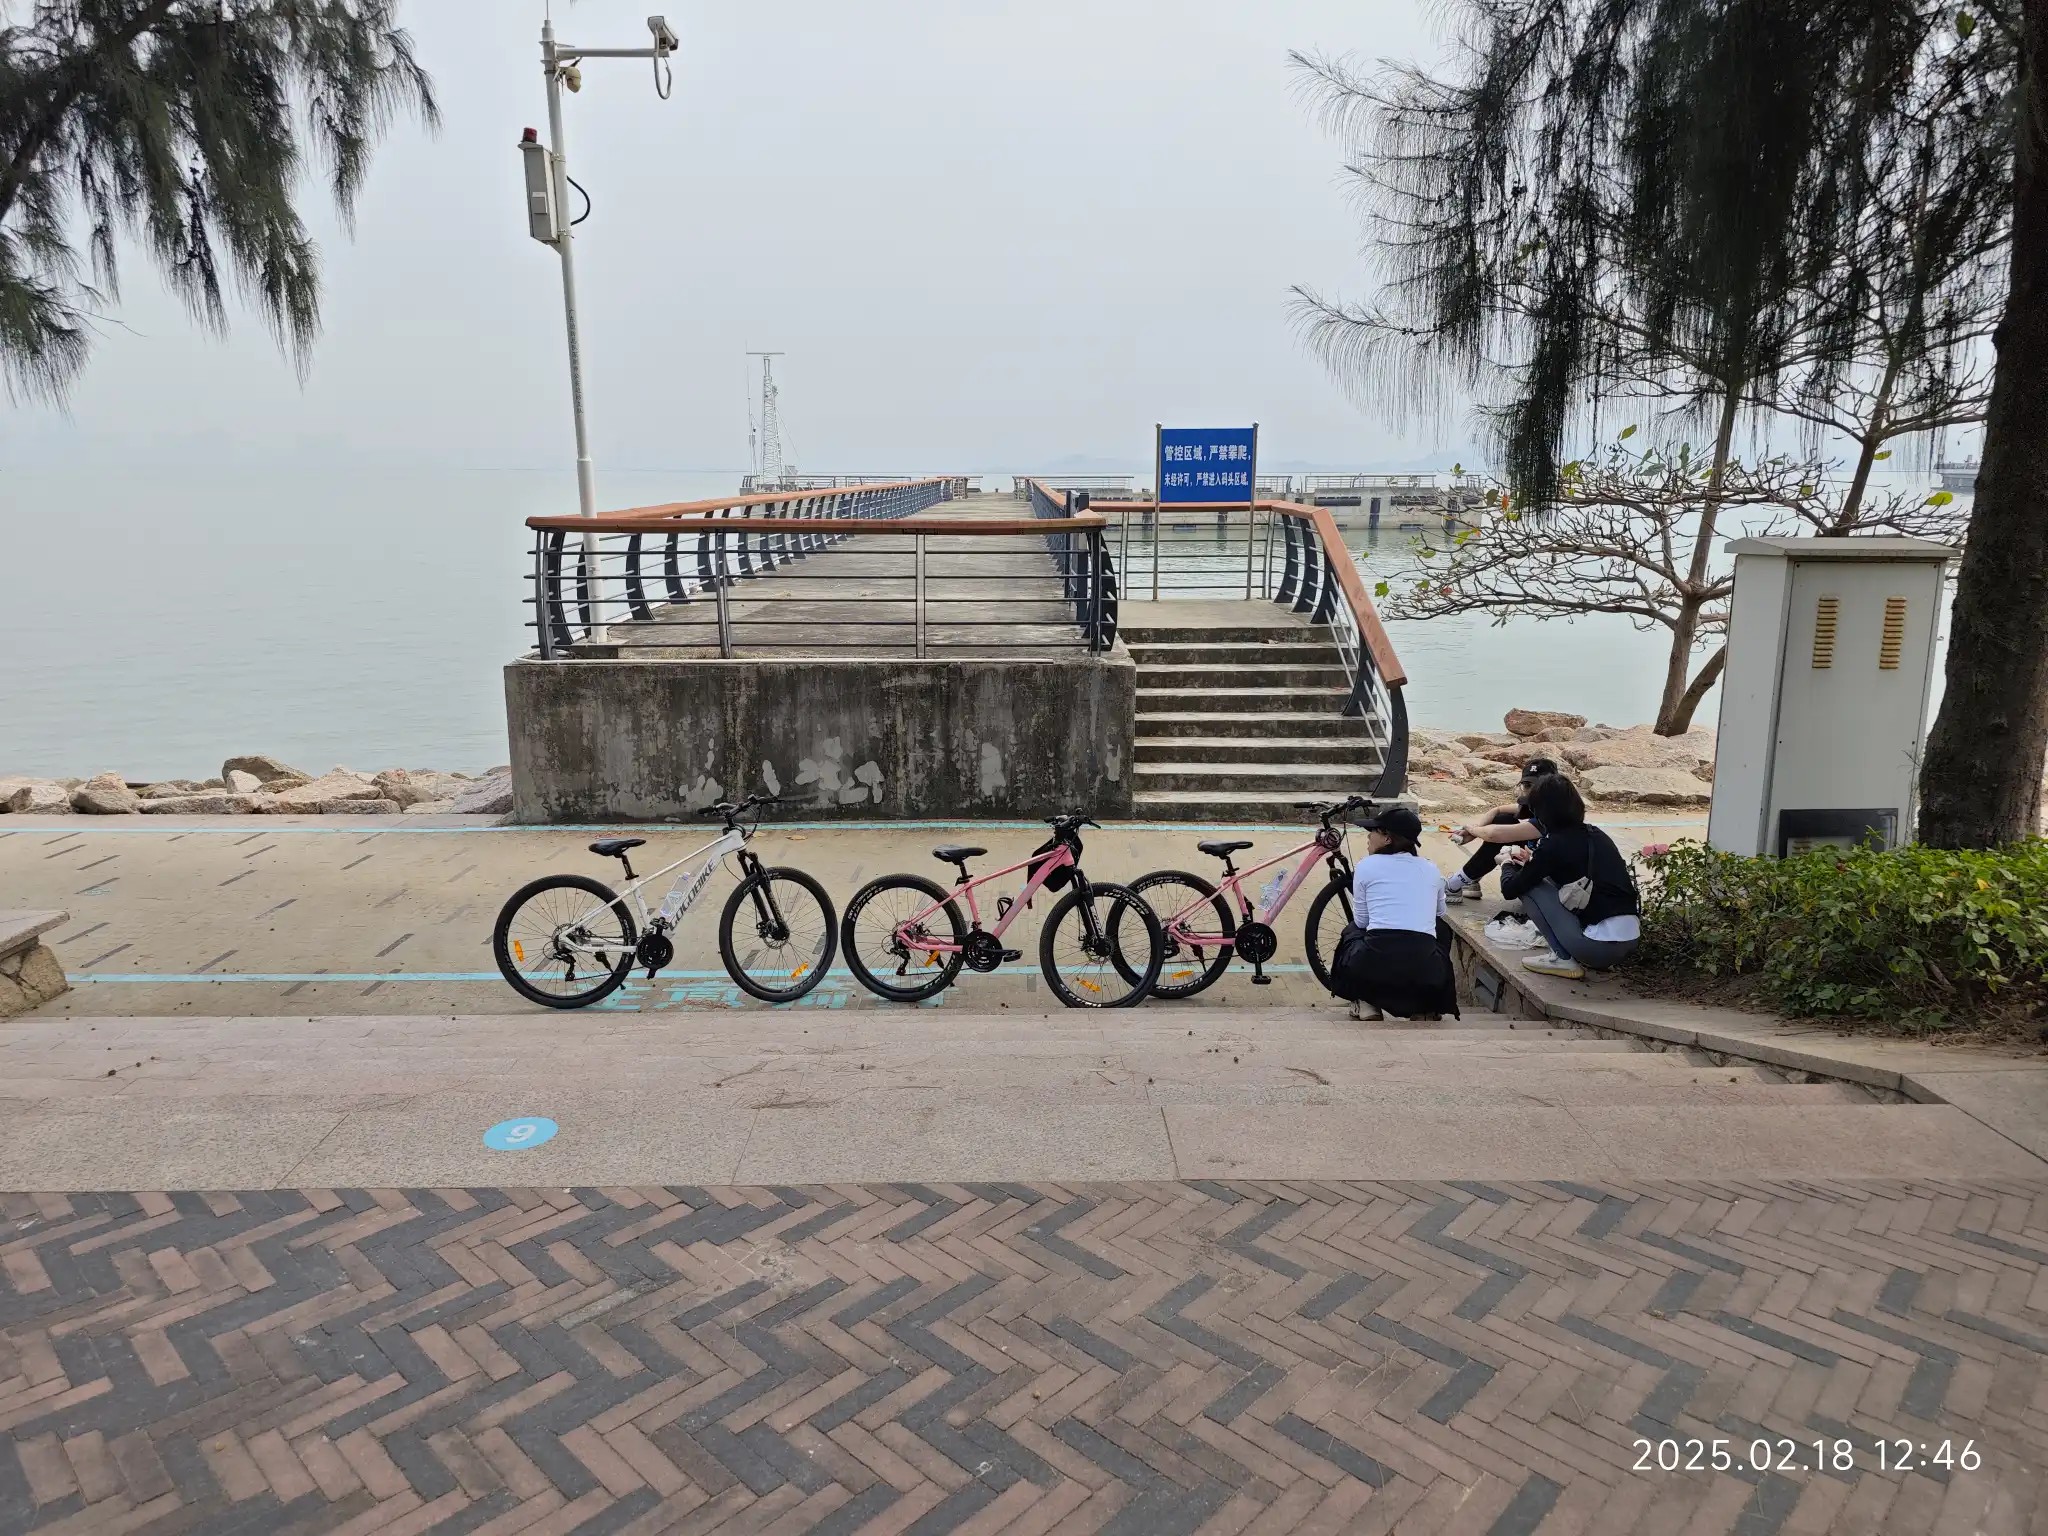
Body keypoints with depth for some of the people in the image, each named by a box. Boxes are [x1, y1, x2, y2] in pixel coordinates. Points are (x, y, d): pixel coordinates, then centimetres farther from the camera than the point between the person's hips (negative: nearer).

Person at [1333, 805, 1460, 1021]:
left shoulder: (1366, 866, 8)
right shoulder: (1430, 869, 16)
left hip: (1373, 965, -2)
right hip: (1425, 971, 2)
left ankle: (1367, 1005, 16)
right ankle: (1424, 1007, 22)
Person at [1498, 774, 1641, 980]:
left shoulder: (1554, 845, -8)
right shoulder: (1596, 835, 12)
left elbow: (1510, 889, 2)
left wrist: (1509, 864, 23)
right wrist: (1533, 862, 35)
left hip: (1599, 945, -7)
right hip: (1631, 941, 7)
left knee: (1529, 886, 5)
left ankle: (1563, 958, 3)